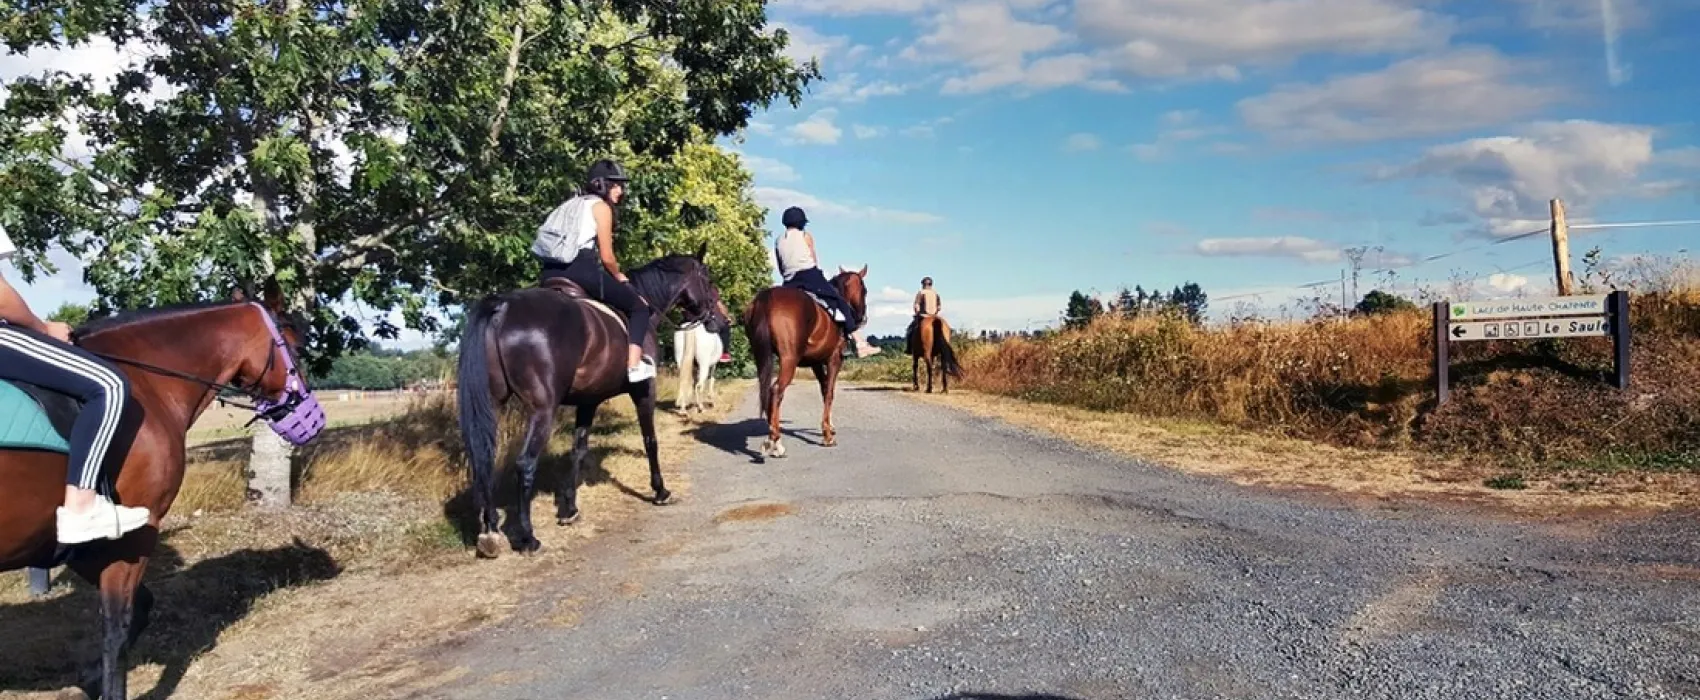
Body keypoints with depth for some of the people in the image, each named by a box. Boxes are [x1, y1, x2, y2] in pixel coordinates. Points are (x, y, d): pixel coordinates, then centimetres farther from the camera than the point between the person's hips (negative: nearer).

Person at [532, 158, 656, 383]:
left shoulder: (573, 204, 29)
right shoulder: (600, 206, 4)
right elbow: (606, 257, 0)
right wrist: (619, 277, 19)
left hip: (552, 272, 8)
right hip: (580, 269, -8)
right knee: (639, 307, 6)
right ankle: (634, 366, -8)